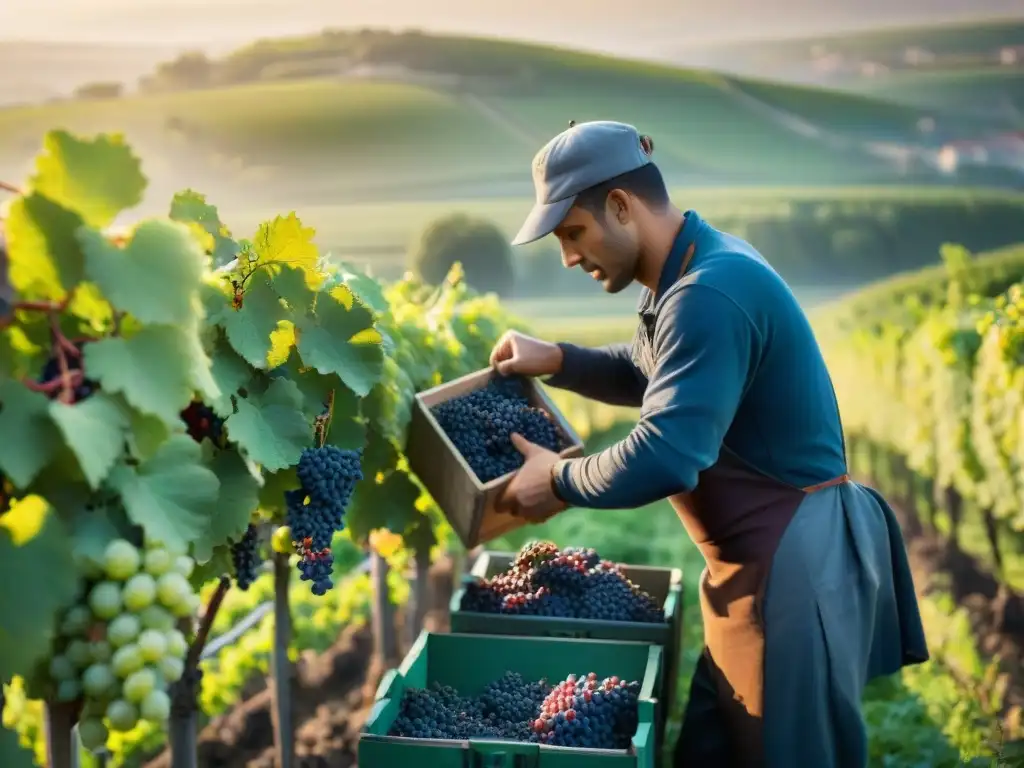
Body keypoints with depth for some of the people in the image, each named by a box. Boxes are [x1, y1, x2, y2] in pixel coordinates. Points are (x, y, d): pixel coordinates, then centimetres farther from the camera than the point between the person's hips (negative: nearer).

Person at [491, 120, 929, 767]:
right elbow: (650, 372, 28)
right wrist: (557, 361, 11)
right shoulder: (698, 266, 10)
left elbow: (665, 458, -30)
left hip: (793, 566, -10)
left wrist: (559, 481, -13)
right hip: (764, 559, 10)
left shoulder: (708, 293, -24)